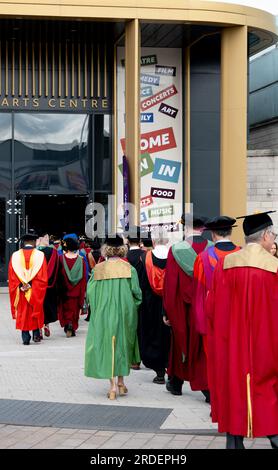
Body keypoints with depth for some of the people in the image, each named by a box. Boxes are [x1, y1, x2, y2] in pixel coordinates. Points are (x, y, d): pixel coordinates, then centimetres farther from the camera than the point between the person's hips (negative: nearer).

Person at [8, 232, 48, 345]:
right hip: (36, 292, -1)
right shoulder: (39, 255, -6)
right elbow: (43, 277, -9)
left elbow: (11, 277, -1)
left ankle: (25, 337, 6)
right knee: (36, 310, 15)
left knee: (23, 313, 8)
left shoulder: (15, 256, -1)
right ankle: (36, 333, 10)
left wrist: (22, 286, 3)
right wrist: (32, 285, -2)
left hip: (20, 292, 1)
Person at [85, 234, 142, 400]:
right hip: (124, 313, 0)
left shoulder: (98, 269, -4)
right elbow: (136, 293, -7)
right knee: (123, 345, 16)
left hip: (103, 313, 0)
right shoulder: (129, 269, -6)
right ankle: (121, 382, 21)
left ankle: (113, 385, -4)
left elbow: (90, 293, -2)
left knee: (107, 346, 4)